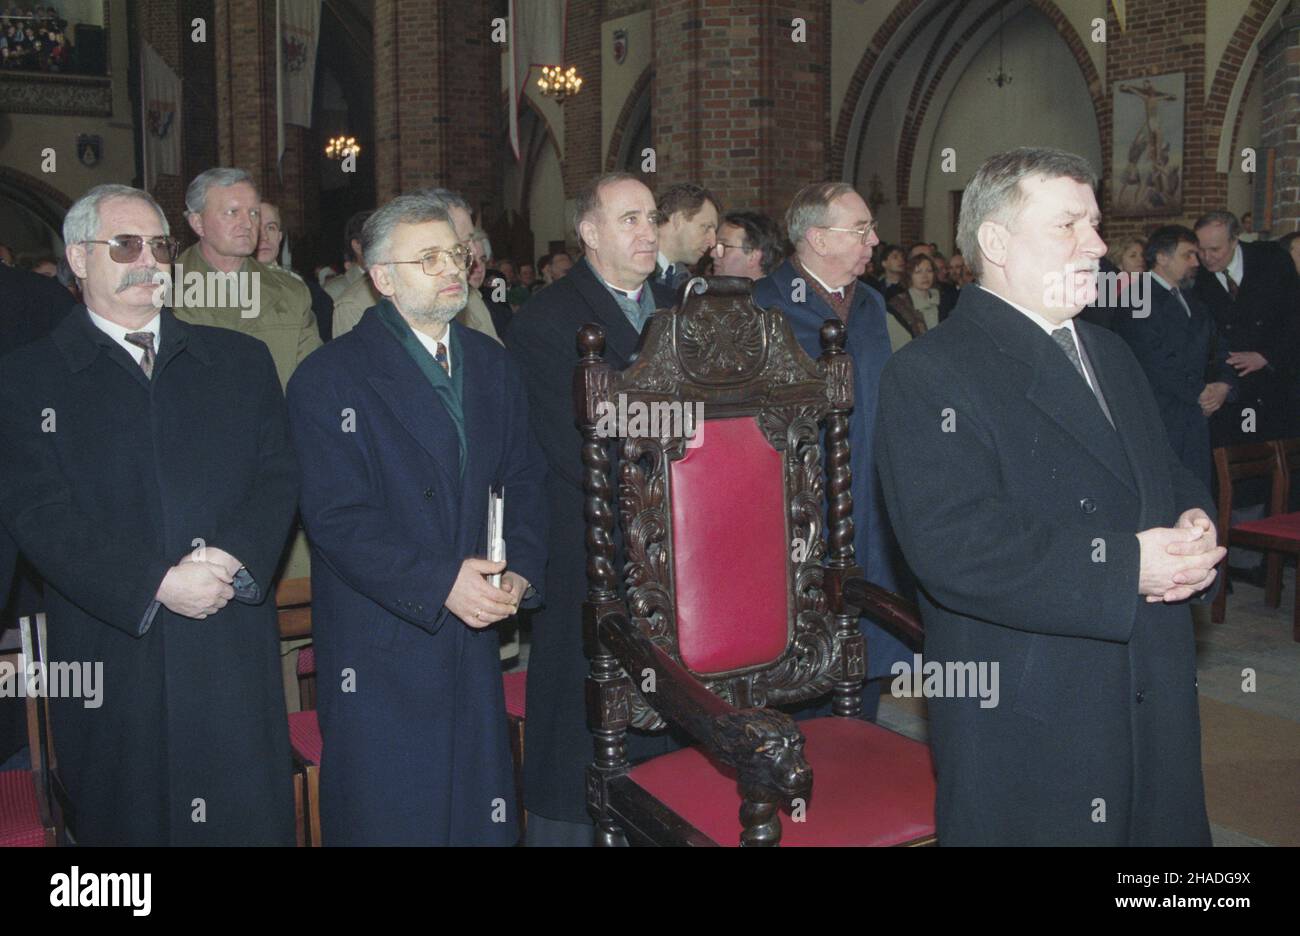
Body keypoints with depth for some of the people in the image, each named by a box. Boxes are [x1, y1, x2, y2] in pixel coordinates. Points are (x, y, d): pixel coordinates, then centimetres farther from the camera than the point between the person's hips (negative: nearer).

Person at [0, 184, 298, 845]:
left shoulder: (240, 360, 13)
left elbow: (278, 475, 5)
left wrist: (236, 559, -14)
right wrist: (157, 583, -17)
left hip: (235, 653, 2)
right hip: (109, 655, -1)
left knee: (252, 823, 6)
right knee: (125, 824, 10)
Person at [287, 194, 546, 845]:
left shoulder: (491, 364, 11)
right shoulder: (328, 379, -9)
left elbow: (523, 480, 12)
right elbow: (337, 517, -16)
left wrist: (521, 570, -5)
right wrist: (438, 583, -22)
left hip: (474, 638, 5)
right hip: (380, 653, -5)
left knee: (482, 818, 13)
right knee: (388, 821, 5)